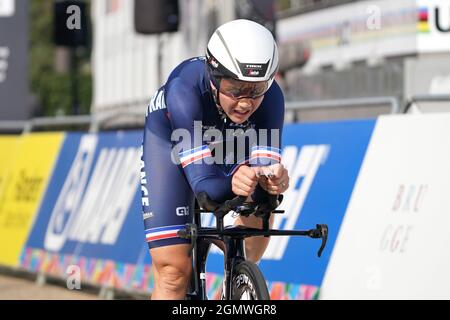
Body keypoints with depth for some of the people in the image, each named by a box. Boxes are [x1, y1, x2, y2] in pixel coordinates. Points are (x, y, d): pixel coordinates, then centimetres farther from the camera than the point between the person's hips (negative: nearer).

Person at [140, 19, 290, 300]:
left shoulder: (270, 96, -33)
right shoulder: (185, 89, -42)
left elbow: (265, 164, -35)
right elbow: (203, 182, -45)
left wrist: (272, 181, -58)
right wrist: (232, 184, -67)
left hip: (231, 143, 4)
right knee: (174, 270, -12)